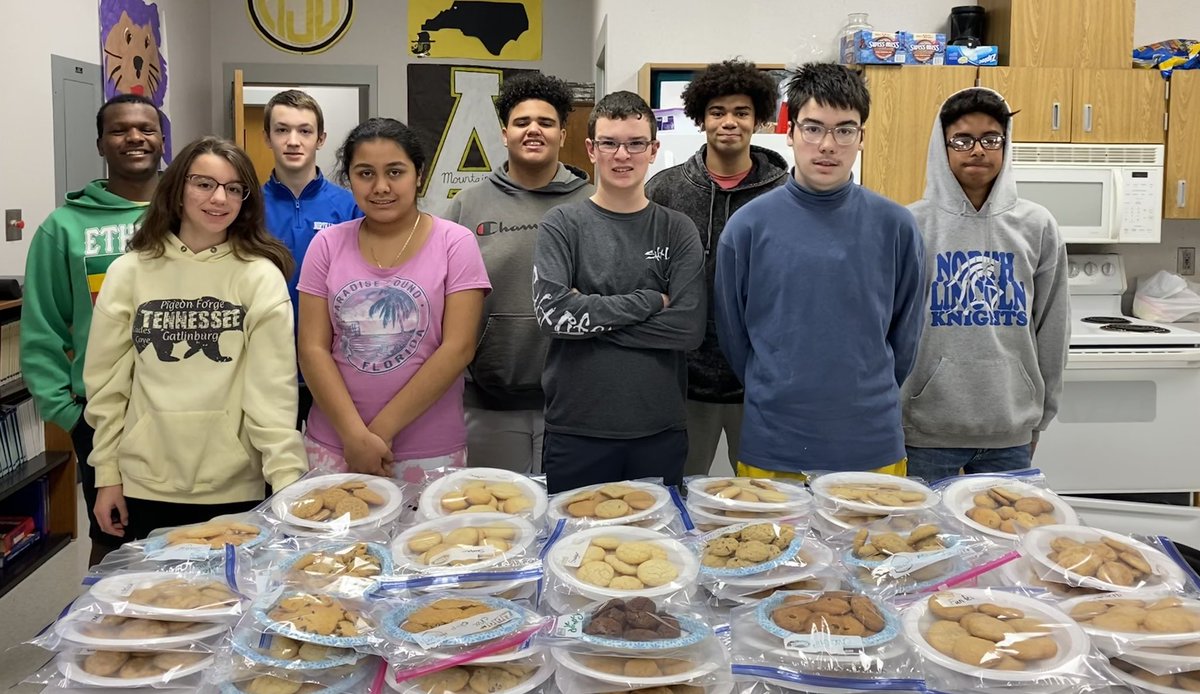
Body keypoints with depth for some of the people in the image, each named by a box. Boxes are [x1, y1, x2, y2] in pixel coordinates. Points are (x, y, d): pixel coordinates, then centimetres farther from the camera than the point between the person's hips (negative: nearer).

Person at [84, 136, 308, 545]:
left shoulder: (262, 276, -5)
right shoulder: (129, 272, 2)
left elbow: (273, 388, -8)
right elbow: (107, 381, 6)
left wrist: (287, 475, -16)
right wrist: (107, 473, 5)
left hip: (236, 488, -1)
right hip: (146, 485, 2)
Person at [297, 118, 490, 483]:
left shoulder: (455, 244, -4)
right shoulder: (327, 244, 3)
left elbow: (458, 348, -10)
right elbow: (312, 348, -1)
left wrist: (382, 429, -12)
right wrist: (354, 434, -13)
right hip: (333, 445, 2)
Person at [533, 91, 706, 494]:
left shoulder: (678, 230, 4)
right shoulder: (561, 225, 1)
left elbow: (689, 327, -8)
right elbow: (552, 312, -14)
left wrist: (591, 315, -11)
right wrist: (649, 302, -10)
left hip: (660, 430, 1)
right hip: (576, 431, -1)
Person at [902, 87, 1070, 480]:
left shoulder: (1038, 226, 4)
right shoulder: (911, 225, -3)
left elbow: (1052, 331, 9)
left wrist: (1040, 417, 11)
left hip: (1011, 434, 2)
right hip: (927, 430, -2)